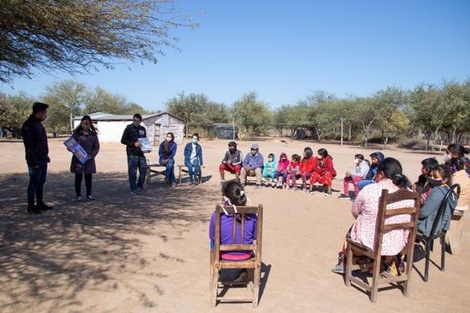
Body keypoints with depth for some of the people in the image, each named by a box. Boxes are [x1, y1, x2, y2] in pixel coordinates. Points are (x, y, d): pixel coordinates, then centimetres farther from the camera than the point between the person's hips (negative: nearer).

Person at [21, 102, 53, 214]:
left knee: (41, 183, 14)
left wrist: (46, 157, 18)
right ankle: (31, 207, 6)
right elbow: (29, 146, -19)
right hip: (35, 161, -9)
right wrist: (34, 161, -21)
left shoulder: (38, 124, 15)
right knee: (34, 183, -2)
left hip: (43, 160, 9)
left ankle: (40, 203, 23)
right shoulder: (28, 125, -14)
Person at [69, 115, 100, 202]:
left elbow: (97, 147, 3)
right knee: (78, 178, 6)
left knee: (88, 177, 10)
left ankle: (89, 194, 22)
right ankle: (78, 196, 16)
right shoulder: (76, 133, 1)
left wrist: (91, 155, -11)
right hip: (78, 159, -1)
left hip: (89, 160, 2)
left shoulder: (93, 134, 5)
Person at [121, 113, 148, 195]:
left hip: (141, 153, 5)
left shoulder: (143, 129, 13)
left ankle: (140, 186, 26)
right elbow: (123, 140, -4)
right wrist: (134, 144, -16)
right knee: (132, 172, -1)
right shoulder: (129, 128, -2)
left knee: (144, 169, 8)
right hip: (132, 154, -5)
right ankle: (134, 189, 8)